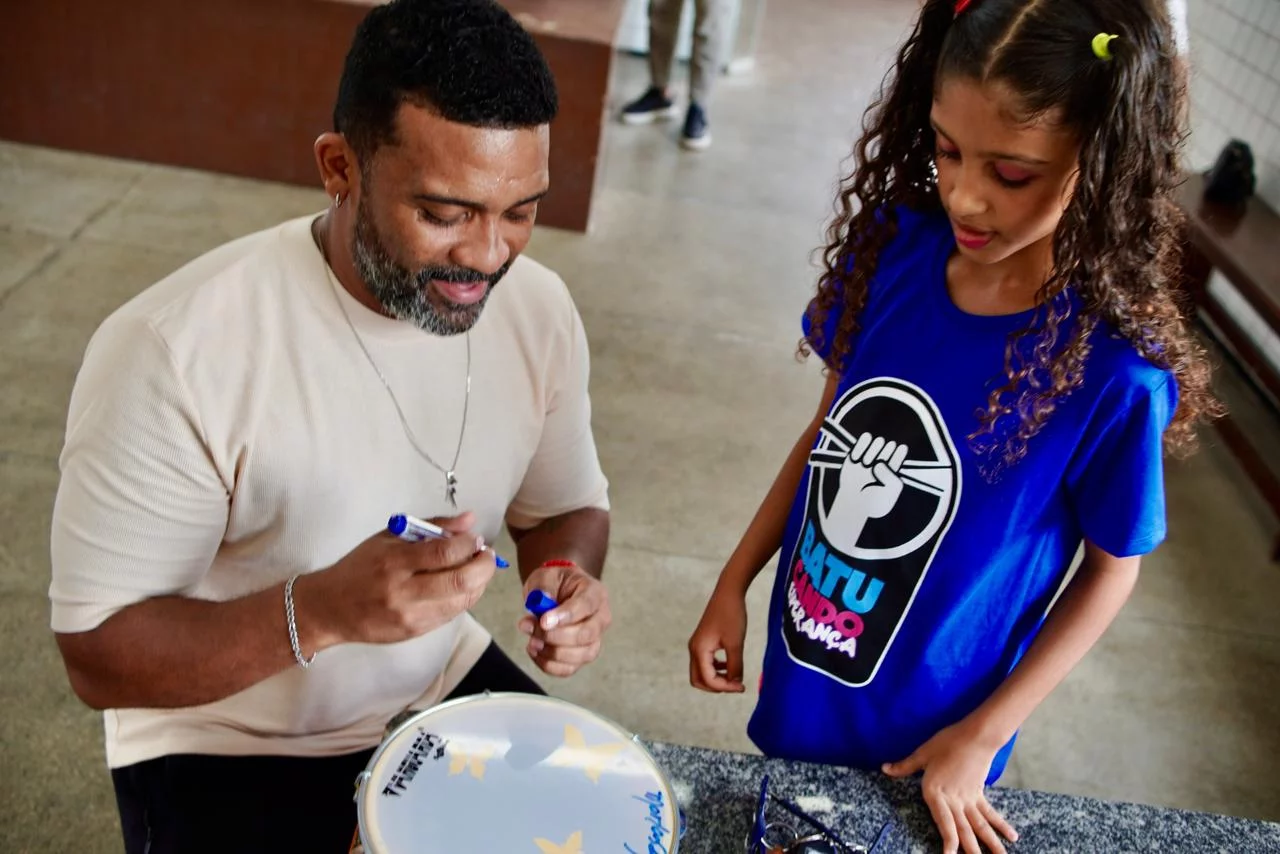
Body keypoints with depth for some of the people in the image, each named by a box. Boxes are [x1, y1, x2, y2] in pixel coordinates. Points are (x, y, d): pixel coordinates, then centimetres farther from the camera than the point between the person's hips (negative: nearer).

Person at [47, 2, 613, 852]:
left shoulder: (539, 308, -12)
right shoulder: (172, 352, -28)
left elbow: (565, 505, 4)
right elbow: (100, 657, -21)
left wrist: (570, 577, -19)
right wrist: (320, 609, -38)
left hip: (441, 686, 5)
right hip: (228, 746, -4)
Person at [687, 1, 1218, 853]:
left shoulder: (1115, 369, -25)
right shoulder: (896, 244, -14)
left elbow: (1111, 569, -11)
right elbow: (829, 427, -1)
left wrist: (982, 736, -11)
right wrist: (734, 584, -1)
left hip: (920, 734, -3)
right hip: (799, 672, 4)